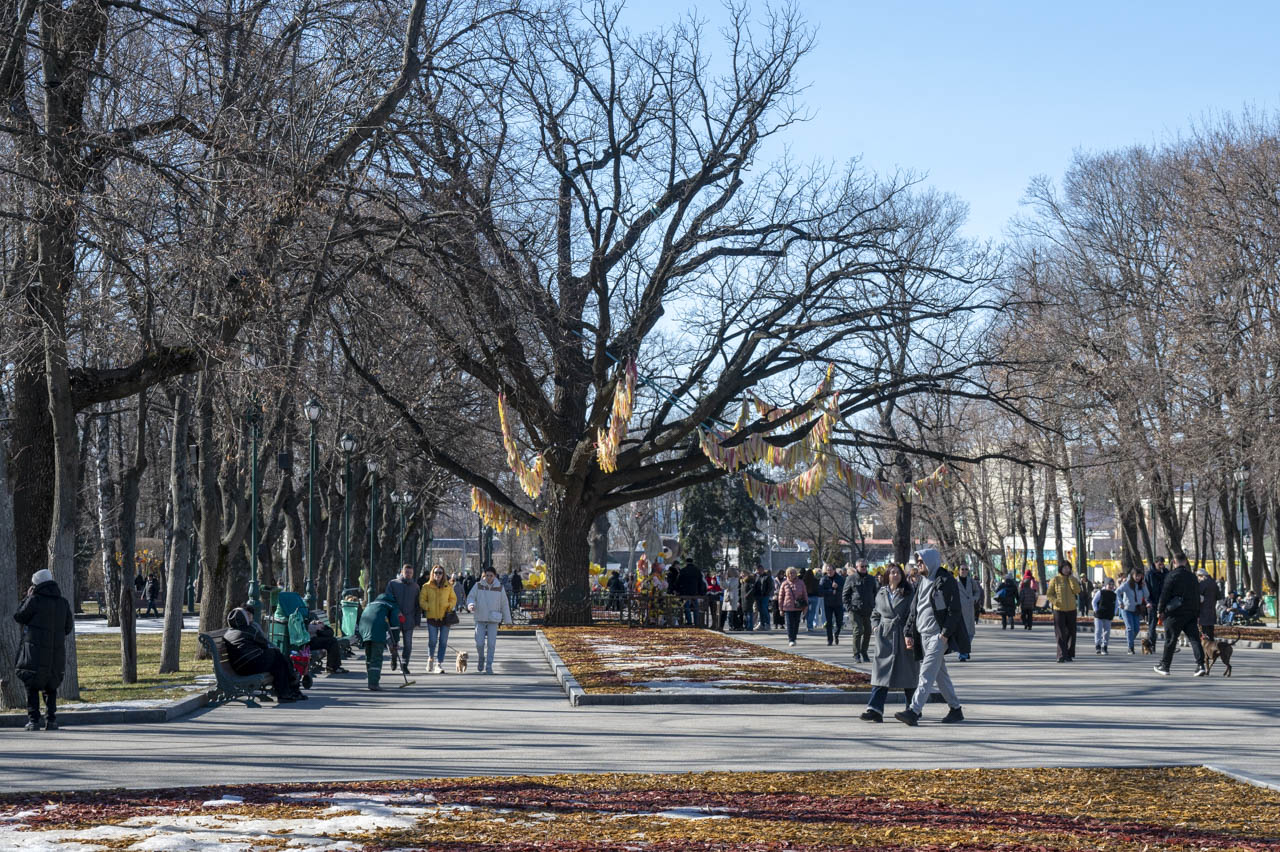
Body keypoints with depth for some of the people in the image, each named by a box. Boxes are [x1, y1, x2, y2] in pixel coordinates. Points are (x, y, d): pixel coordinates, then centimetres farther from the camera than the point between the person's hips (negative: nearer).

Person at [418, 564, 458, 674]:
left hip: (445, 617, 1)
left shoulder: (448, 587, 7)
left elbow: (453, 599, 15)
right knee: (432, 641, -4)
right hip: (432, 617, -1)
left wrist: (449, 607, -4)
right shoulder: (426, 586, 3)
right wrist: (428, 607, -11)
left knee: (443, 642, -1)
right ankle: (431, 659, 24)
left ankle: (439, 664, 5)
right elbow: (422, 601, 4)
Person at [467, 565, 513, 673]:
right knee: (479, 643, -4)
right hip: (480, 619, 0)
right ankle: (480, 658, 26)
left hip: (493, 619, 0)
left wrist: (507, 620, 8)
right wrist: (471, 605, -23)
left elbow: (504, 604, 7)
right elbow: (471, 597, 1)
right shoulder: (478, 586, -1)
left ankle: (489, 666, 4)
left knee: (491, 643, -3)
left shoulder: (499, 587, 1)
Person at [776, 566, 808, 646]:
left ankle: (793, 638, 21)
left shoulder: (800, 583, 5)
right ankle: (791, 640, -6)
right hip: (788, 607, -2)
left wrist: (805, 607, 5)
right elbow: (780, 596, 7)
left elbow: (805, 595, 10)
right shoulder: (784, 584, 2)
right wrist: (780, 609, 4)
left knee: (796, 624, 7)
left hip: (798, 607, 2)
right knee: (790, 624, -8)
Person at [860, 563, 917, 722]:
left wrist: (909, 634, -15)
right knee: (881, 673, -5)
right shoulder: (881, 593, 12)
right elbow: (875, 613, 22)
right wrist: (875, 626, 5)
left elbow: (913, 615, -3)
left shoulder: (908, 594, 1)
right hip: (884, 638, 3)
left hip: (903, 638, -2)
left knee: (907, 673, 6)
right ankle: (875, 710, -12)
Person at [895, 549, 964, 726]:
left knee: (927, 674, -13)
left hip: (938, 635, -9)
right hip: (924, 635, 9)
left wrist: (945, 634, -18)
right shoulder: (923, 582, 16)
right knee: (940, 674, 13)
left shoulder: (945, 581, -9)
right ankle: (955, 709, 22)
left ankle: (914, 711, -20)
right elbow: (914, 610, 18)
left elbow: (954, 610, -13)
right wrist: (909, 633, 10)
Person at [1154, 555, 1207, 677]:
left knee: (1170, 640, 3)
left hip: (1175, 613, -5)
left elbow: (1165, 594, -10)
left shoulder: (1172, 575, -8)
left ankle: (1164, 666, 11)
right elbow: (1197, 596, 16)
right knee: (1194, 638, 2)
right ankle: (1200, 665, -9)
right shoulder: (1192, 577, 11)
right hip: (1191, 614, 5)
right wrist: (1197, 614, 21)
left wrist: (1160, 610, 0)